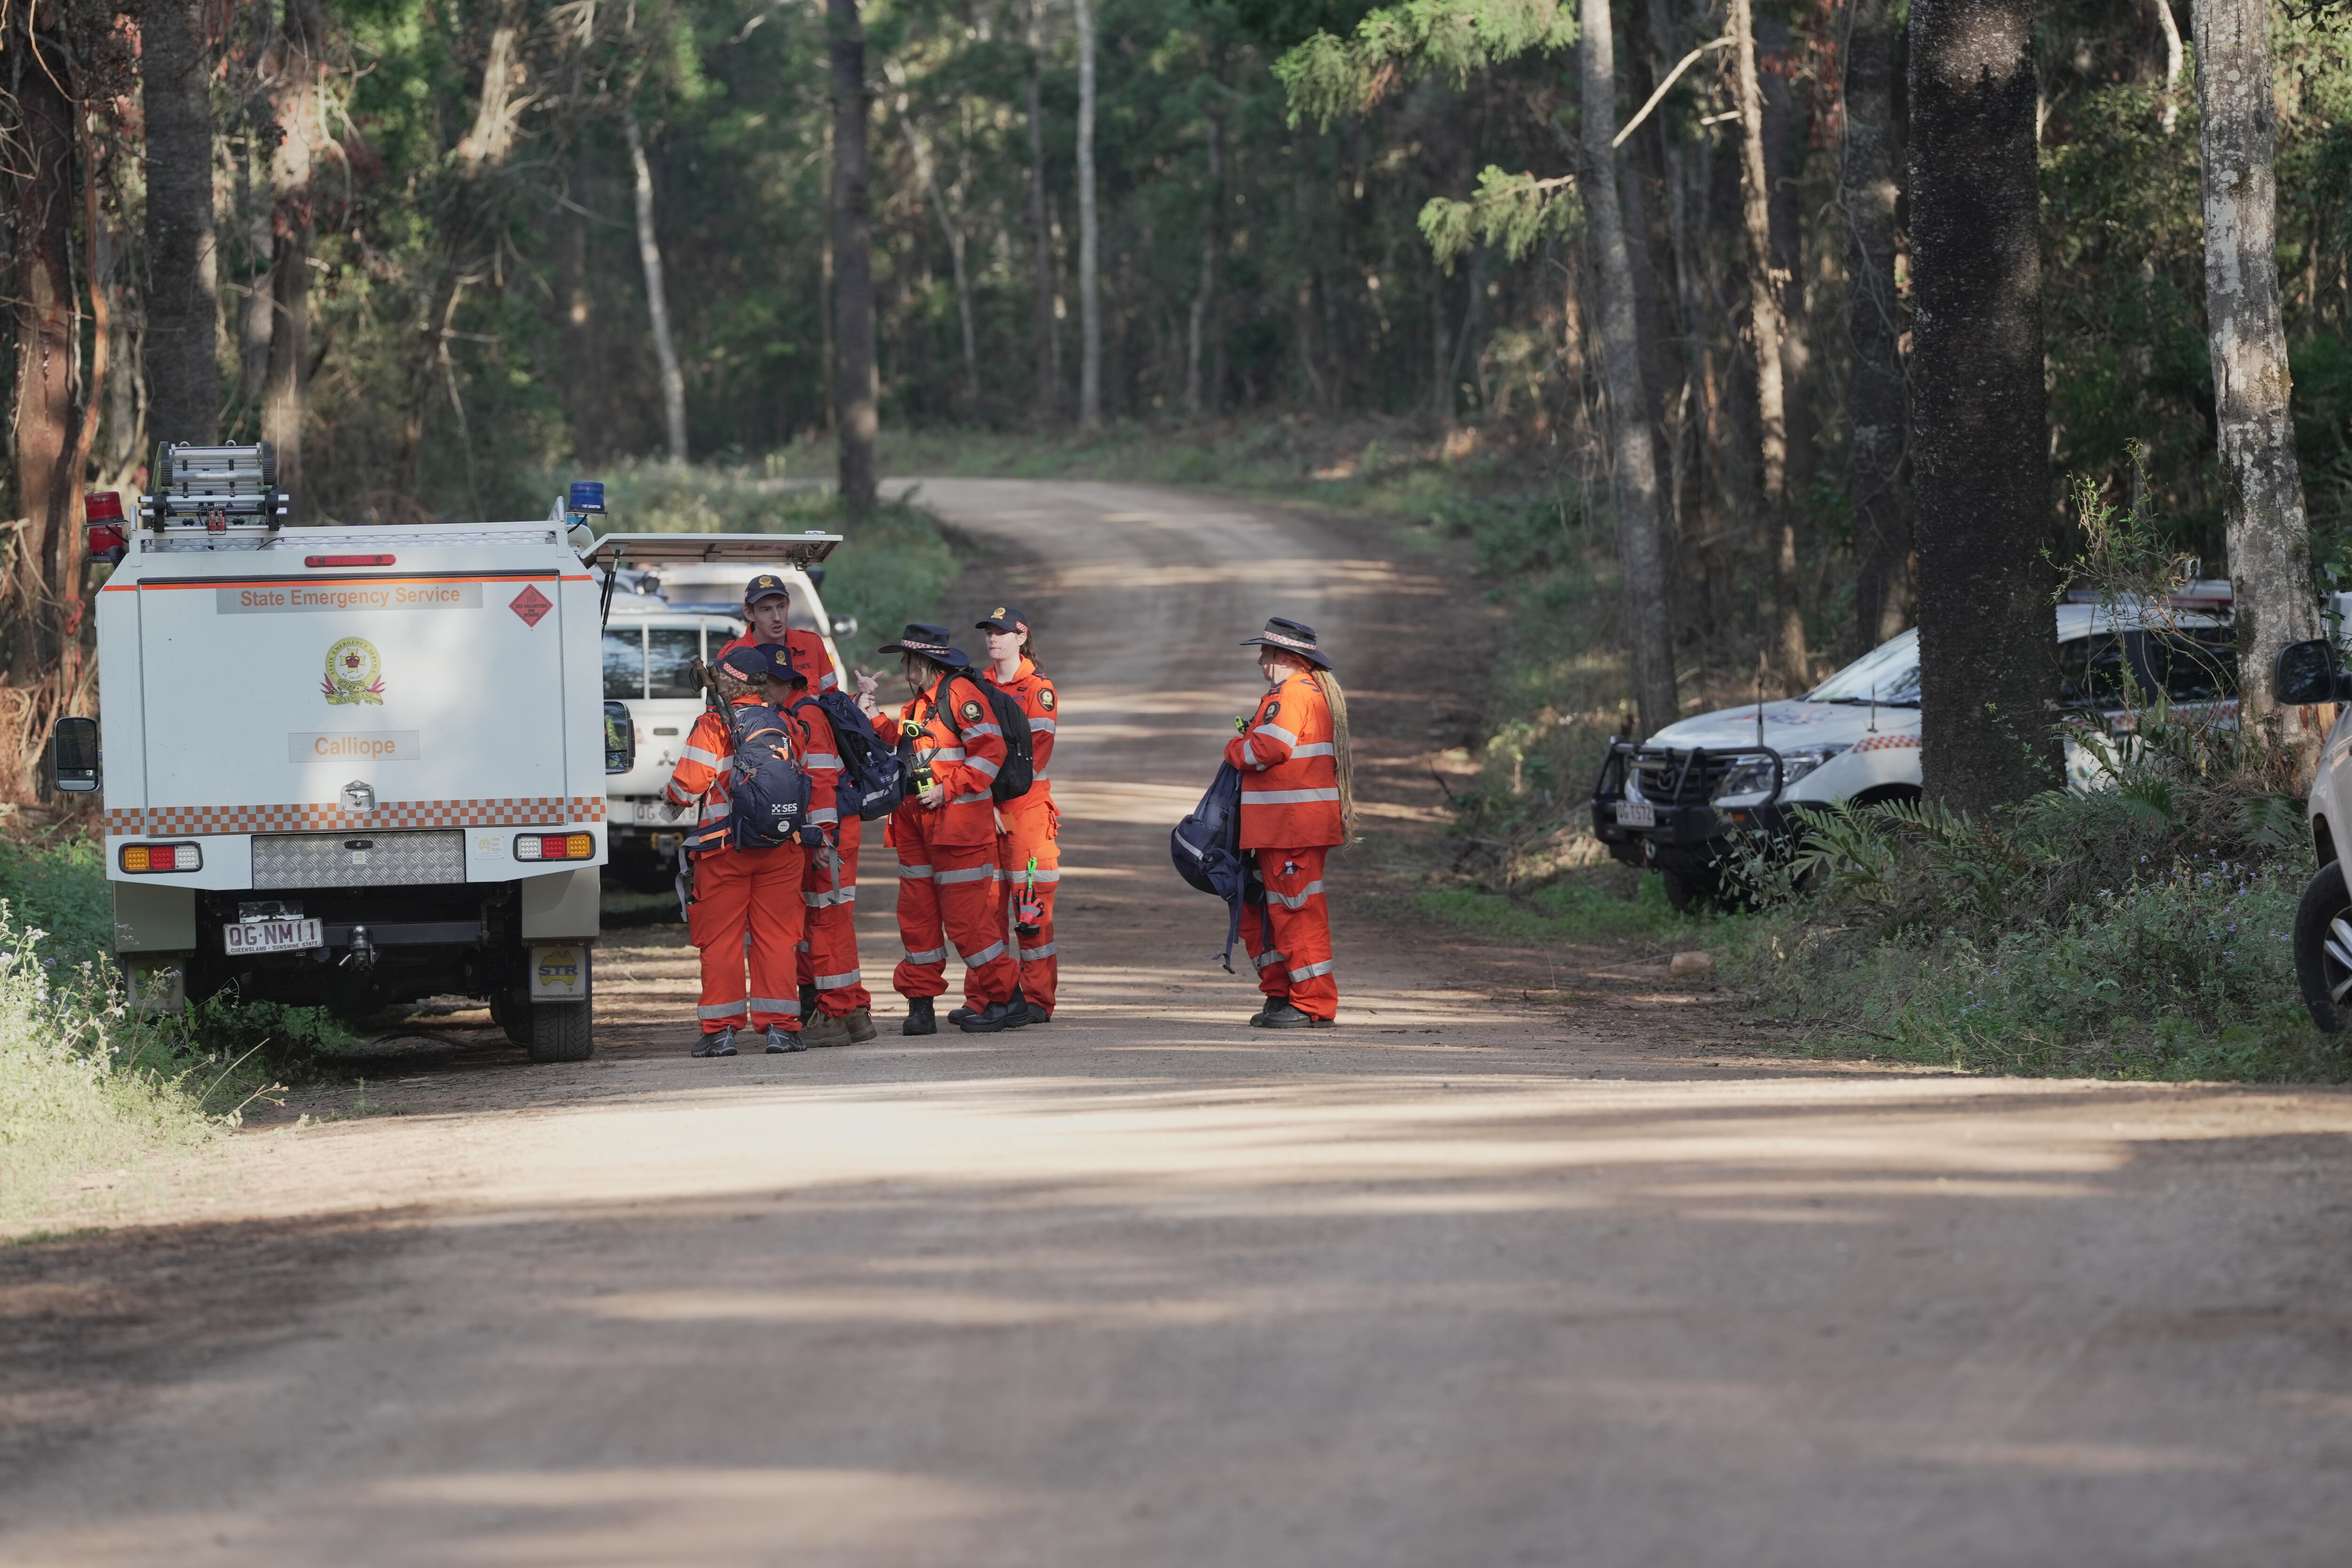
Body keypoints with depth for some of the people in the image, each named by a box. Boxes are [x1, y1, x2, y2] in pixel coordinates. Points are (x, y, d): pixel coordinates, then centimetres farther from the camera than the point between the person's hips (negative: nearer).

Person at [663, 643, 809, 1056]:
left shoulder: (714, 726, -7)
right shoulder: (785, 725, 9)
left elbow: (687, 786, -9)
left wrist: (671, 796, 12)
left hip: (725, 850, -4)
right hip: (782, 850, 4)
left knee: (720, 938, 2)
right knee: (776, 935, 6)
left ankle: (721, 1030, 1)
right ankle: (780, 1026, 3)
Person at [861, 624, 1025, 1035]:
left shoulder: (960, 693, -11)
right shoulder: (918, 701, 18)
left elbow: (990, 750, -18)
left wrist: (948, 789, -20)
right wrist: (875, 719, 14)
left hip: (957, 820, -9)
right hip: (915, 820, 9)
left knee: (965, 915, -7)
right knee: (917, 912, 7)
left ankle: (1004, 999, 2)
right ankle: (920, 1003, 13)